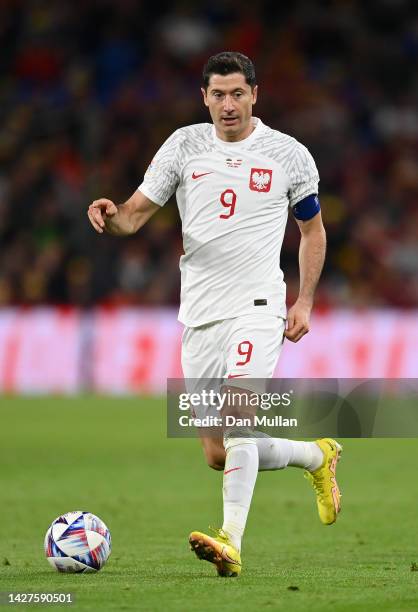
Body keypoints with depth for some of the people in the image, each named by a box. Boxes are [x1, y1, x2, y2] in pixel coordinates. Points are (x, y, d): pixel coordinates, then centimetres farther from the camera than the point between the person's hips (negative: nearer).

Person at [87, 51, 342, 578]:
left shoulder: (288, 154, 2)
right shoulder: (184, 146, 6)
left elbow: (312, 228, 15)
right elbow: (136, 214, 5)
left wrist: (305, 301, 6)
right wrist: (111, 215, -19)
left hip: (258, 305, -4)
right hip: (199, 314, 4)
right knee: (218, 456, 7)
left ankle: (231, 542, -35)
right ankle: (317, 457, 33)